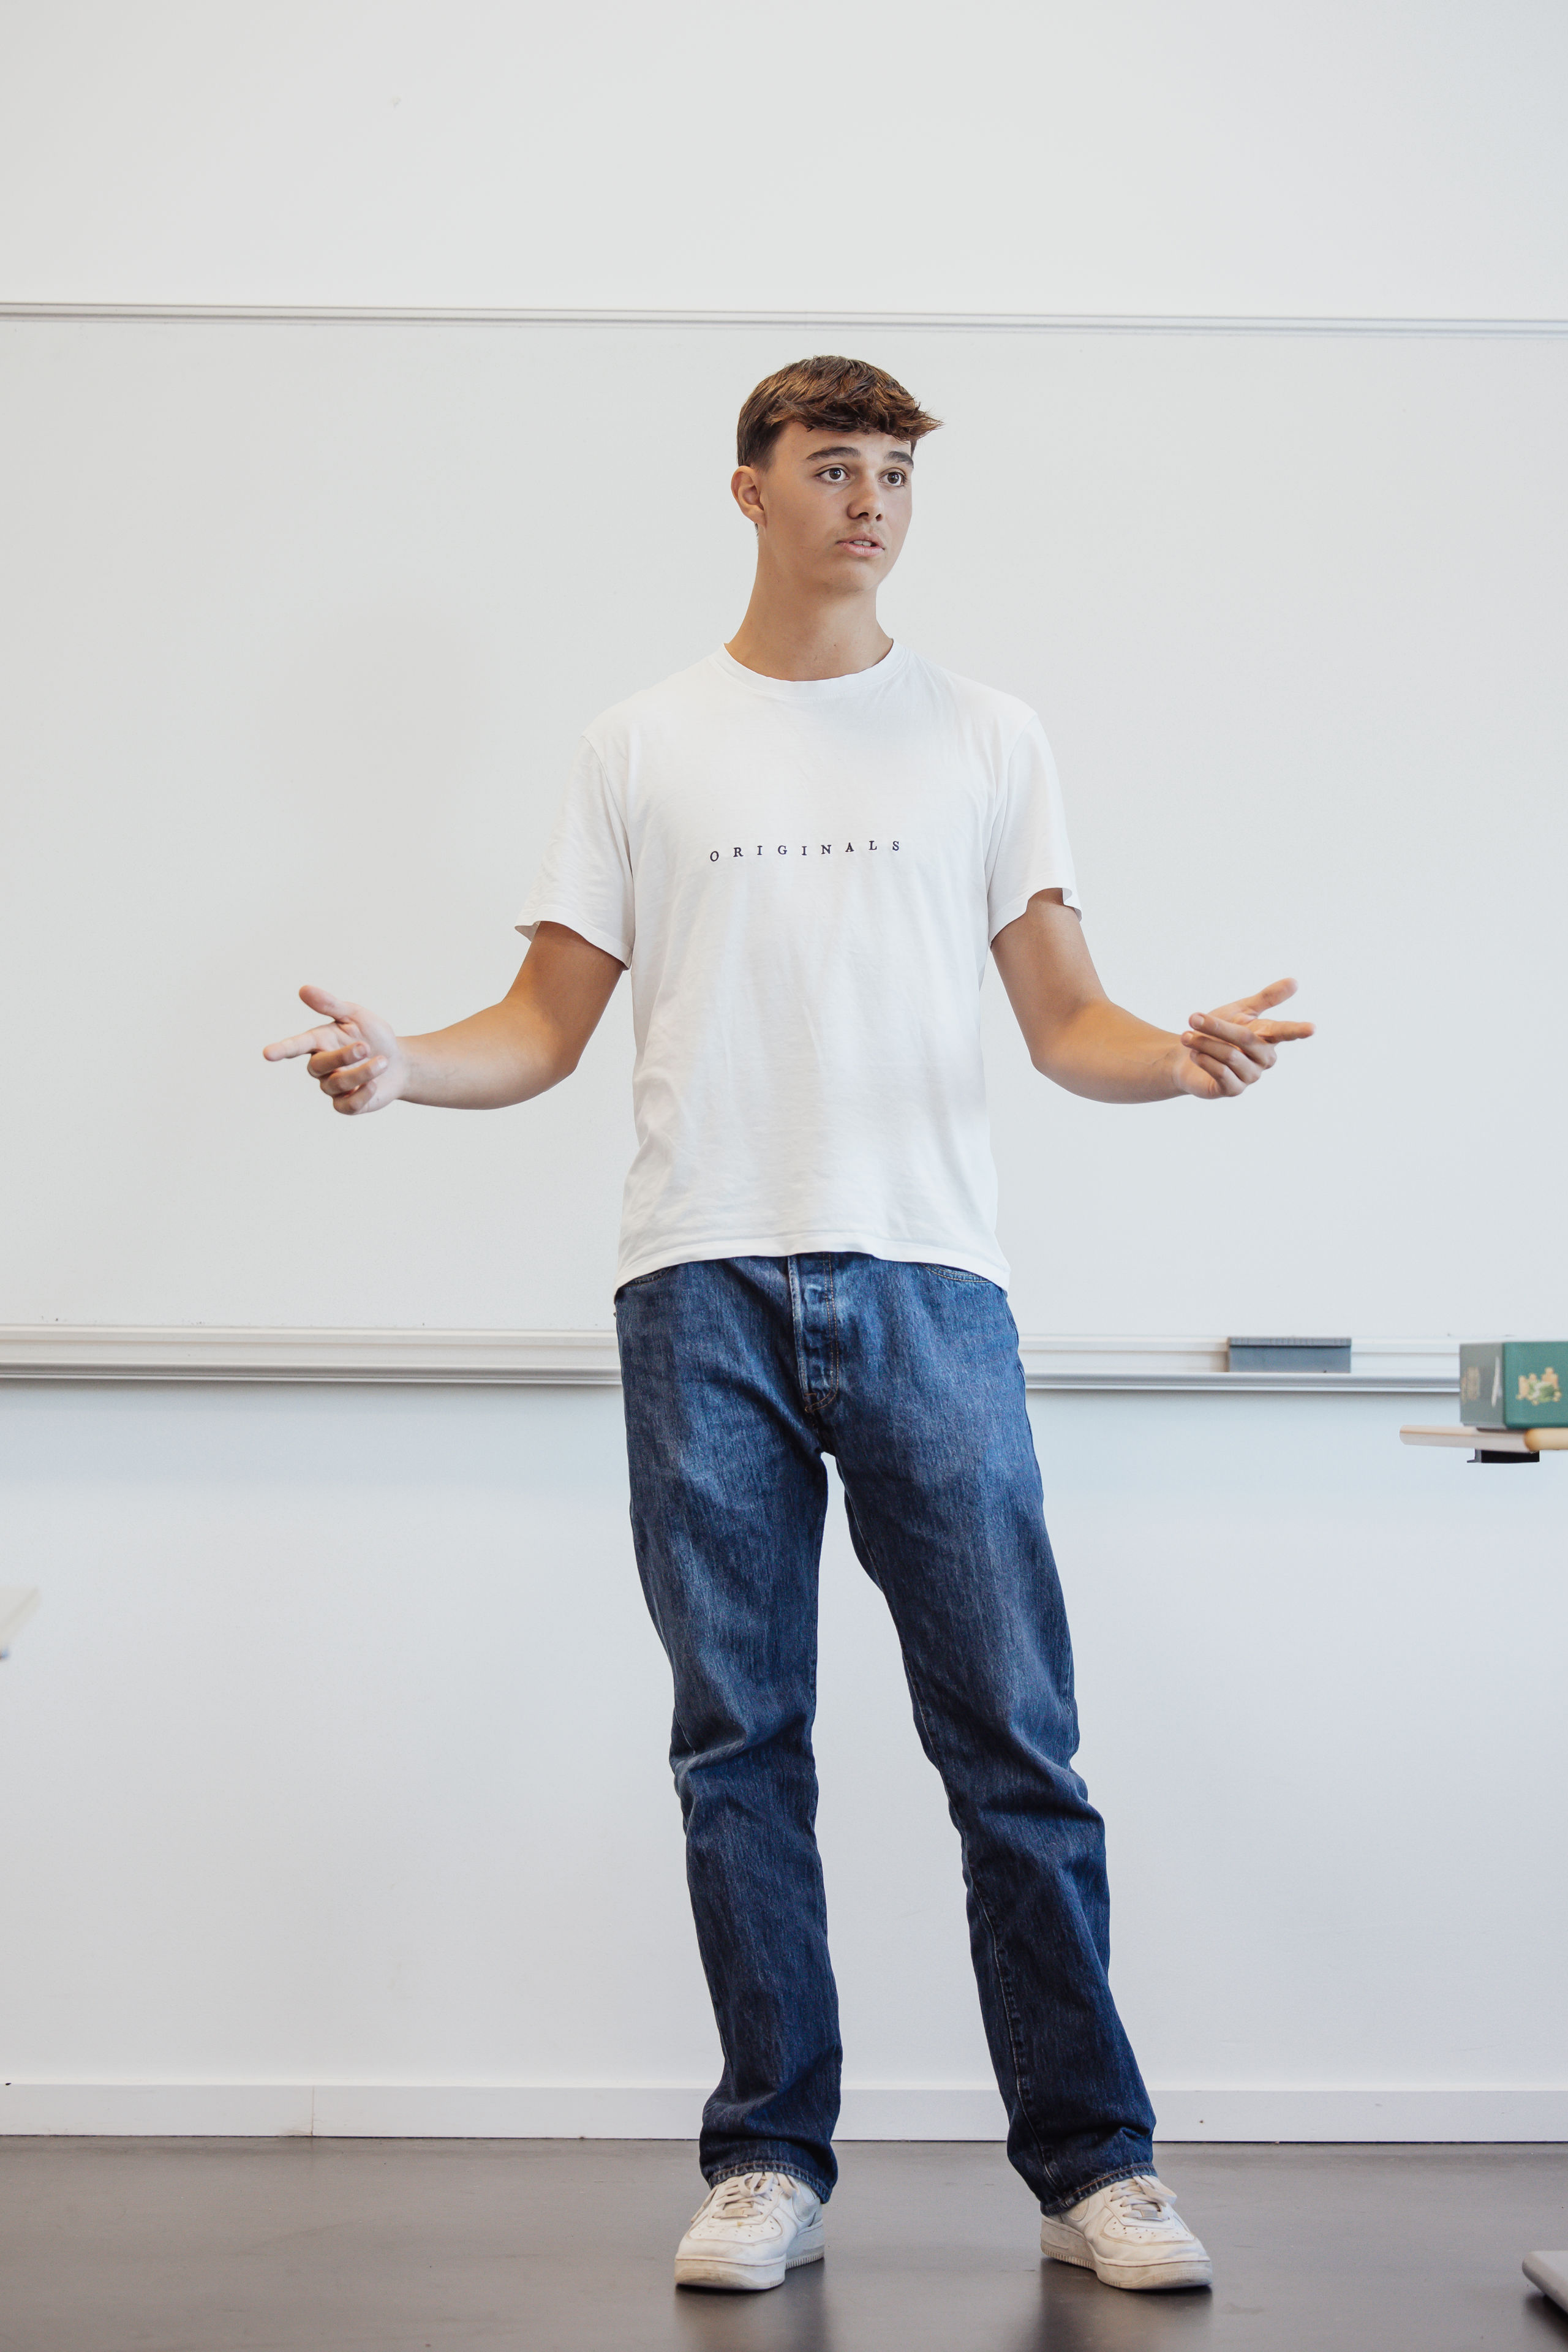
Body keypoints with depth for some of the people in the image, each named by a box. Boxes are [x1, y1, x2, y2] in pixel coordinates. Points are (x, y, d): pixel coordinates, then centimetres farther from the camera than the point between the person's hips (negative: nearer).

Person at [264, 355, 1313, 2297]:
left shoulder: (984, 737, 13)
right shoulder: (641, 747, 13)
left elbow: (1064, 1019, 8)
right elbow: (549, 1023, 11)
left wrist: (1181, 1057, -14)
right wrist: (399, 1065, -9)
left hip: (925, 1279, 0)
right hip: (705, 1283, 1)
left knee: (1013, 1738, -2)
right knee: (739, 1739, 4)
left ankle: (1091, 2166, 7)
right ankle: (773, 2164, 14)